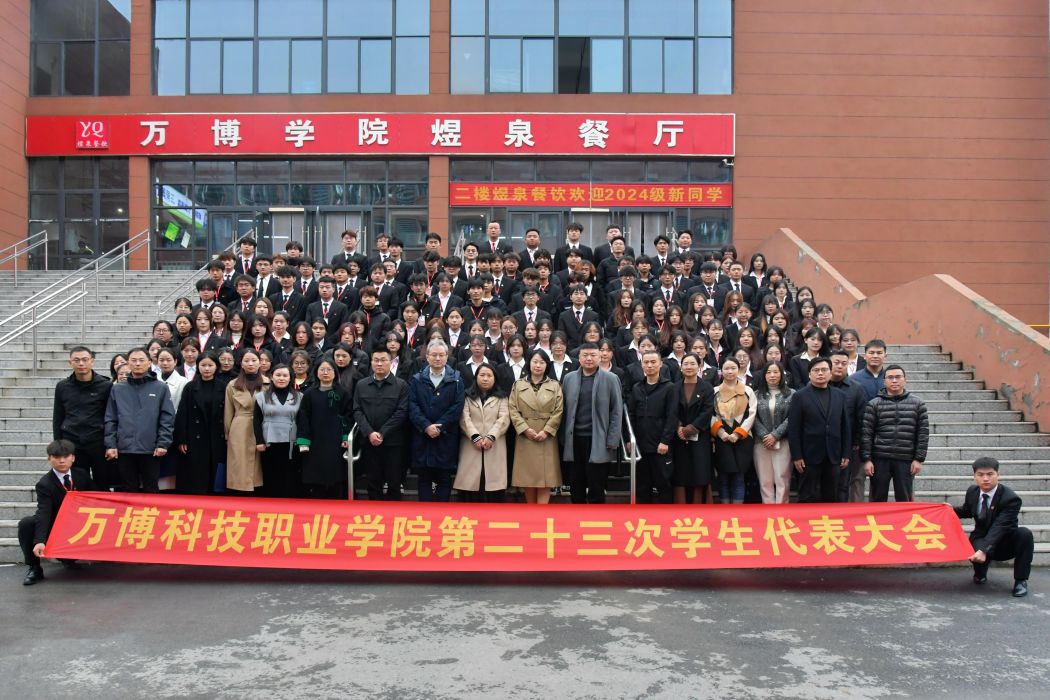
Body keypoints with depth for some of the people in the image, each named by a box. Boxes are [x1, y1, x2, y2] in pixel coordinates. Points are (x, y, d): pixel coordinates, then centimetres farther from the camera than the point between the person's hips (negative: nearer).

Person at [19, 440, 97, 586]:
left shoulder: (81, 474, -3)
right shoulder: (44, 484, -18)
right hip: (54, 529, -3)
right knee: (26, 523, -29)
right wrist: (39, 541, -45)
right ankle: (34, 568, -15)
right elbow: (43, 513, -31)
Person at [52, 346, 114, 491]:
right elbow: (57, 419, 13)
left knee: (102, 488, 4)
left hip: (99, 444, -2)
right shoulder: (62, 386, 7)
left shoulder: (105, 385, -2)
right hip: (72, 445, 2)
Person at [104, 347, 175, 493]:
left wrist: (163, 444, -10)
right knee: (129, 491, 9)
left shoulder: (161, 388, 3)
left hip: (151, 450, -2)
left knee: (151, 491, 6)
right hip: (124, 450, 2)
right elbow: (110, 420, 8)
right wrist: (110, 444, -2)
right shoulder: (117, 389, 10)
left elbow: (167, 418, -2)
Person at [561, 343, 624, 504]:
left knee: (596, 490, 0)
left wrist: (612, 441, -7)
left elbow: (617, 412, -2)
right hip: (574, 441, 3)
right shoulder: (569, 378, 9)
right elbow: (564, 409, 11)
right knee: (576, 489, 9)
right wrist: (563, 439, 6)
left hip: (598, 442, -3)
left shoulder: (610, 379, -1)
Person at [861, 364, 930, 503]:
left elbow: (923, 433, 4)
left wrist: (919, 459, -2)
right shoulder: (874, 404, 2)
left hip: (906, 460, 1)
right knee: (878, 500, 5)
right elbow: (866, 433, -1)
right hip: (880, 459, 0)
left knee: (904, 500, 6)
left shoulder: (917, 403, 6)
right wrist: (866, 459, -7)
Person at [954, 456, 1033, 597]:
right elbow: (967, 511, 19)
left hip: (1006, 543, -2)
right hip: (981, 538, 2)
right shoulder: (972, 492, -5)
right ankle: (980, 574, 6)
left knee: (1025, 534, -34)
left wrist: (984, 550, -46)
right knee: (976, 551, -34)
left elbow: (999, 528, -35)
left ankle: (1020, 581, -17)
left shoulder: (1010, 498, -23)